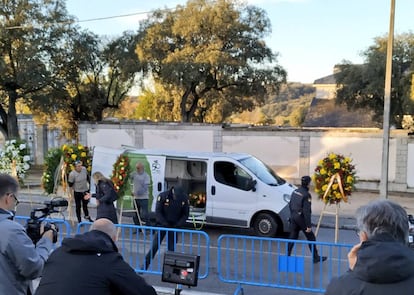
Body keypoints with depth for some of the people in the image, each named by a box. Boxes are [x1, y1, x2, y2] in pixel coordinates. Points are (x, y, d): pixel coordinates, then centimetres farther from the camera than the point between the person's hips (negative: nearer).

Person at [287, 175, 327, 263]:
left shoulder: (295, 192, 4)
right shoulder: (306, 195, -19)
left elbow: (290, 205, 13)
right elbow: (306, 211, -21)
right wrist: (309, 225, -18)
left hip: (293, 217, 7)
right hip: (301, 218, -7)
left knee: (292, 237, 13)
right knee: (311, 237, 8)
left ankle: (287, 255, 14)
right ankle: (315, 257, 18)